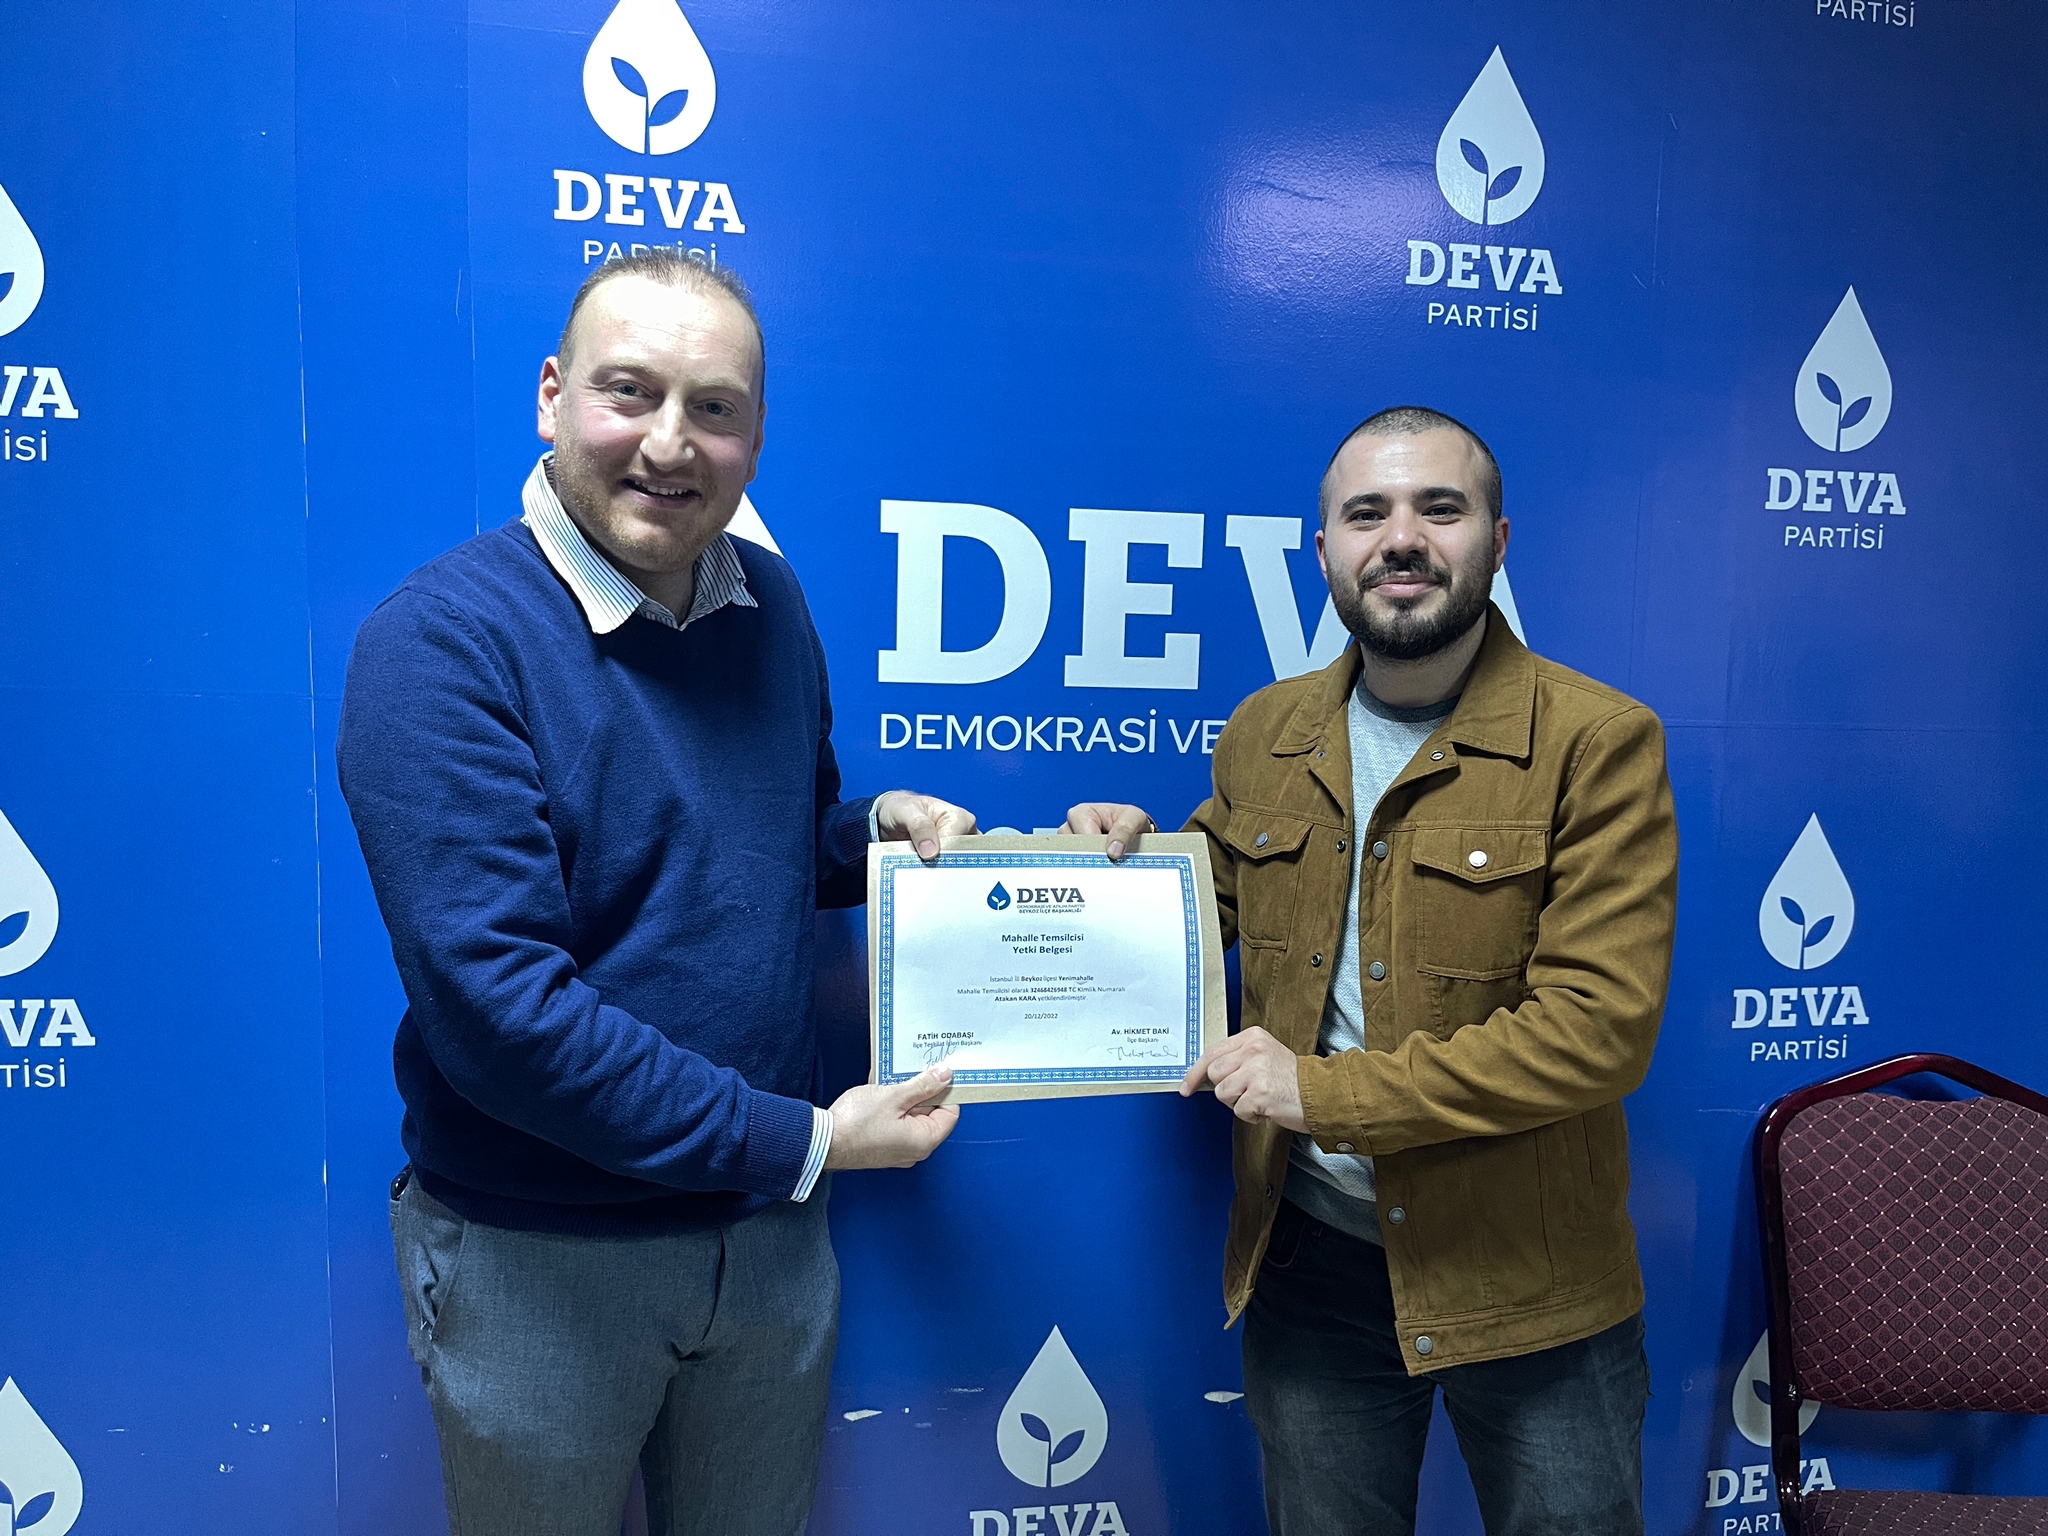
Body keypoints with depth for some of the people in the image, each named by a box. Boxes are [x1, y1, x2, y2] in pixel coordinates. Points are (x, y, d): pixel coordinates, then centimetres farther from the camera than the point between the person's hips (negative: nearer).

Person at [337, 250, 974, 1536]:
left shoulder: (770, 603, 1)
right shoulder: (444, 641, -20)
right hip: (540, 1252, -5)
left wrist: (880, 829, -8)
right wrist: (797, 1142, -22)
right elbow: (494, 1002, -26)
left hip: (770, 1222, 6)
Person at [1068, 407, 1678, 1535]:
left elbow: (1600, 1025, -22)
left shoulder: (1598, 743, -15)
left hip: (1529, 1279, -3)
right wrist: (1133, 853, -7)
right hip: (1308, 1260, 4)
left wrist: (1327, 1090, -23)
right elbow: (1215, 909, 15)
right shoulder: (1262, 735, 1)